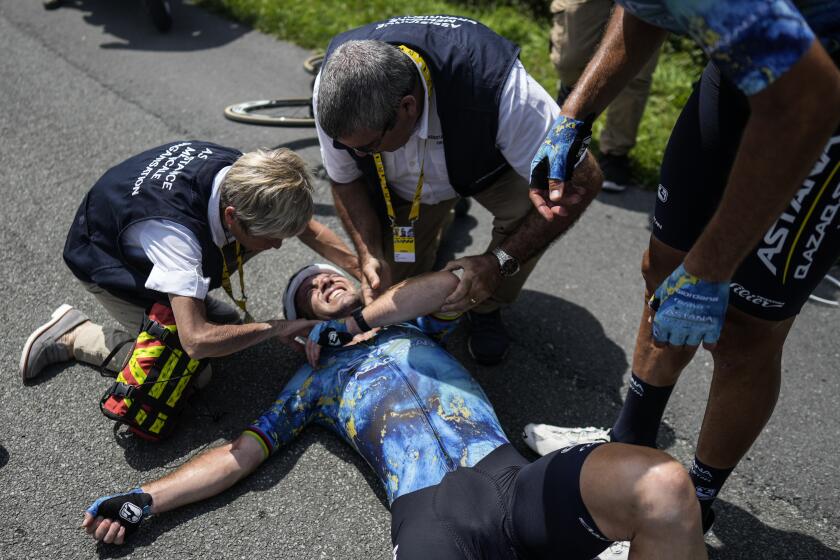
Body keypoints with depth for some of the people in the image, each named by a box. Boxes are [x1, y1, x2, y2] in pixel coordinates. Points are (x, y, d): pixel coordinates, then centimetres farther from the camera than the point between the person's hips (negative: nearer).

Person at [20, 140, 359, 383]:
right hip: (106, 263, -6)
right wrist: (275, 328, -36)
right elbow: (196, 342, -47)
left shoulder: (243, 172, -26)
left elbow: (311, 230, -8)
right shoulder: (175, 231, -45)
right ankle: (71, 335, 1)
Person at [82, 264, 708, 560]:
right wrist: (144, 499, 16)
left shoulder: (414, 327, 30)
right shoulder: (316, 378, 28)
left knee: (663, 485, -26)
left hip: (515, 478, 3)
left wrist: (365, 316, 15)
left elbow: (449, 281, 10)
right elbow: (239, 454, 25)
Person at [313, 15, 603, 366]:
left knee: (528, 212, -33)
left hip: (487, 160, -2)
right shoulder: (332, 90, -33)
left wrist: (501, 261, -40)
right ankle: (441, 210, 28)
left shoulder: (496, 88, -45)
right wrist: (369, 254, -28)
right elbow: (345, 180, -13)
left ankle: (486, 307, -2)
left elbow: (581, 180, -36)